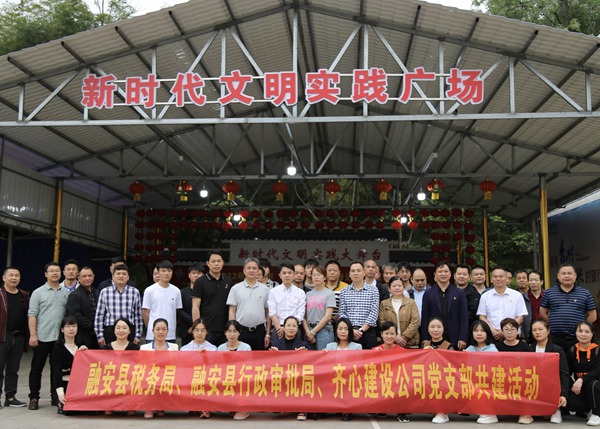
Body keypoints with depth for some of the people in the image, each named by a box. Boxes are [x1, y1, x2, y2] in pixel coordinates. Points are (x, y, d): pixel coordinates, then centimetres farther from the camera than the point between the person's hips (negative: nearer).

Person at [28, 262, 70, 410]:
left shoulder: (66, 293, 9)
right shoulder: (38, 292, 0)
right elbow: (32, 315, -5)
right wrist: (33, 335, -12)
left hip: (60, 337, 3)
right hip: (42, 337, -2)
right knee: (37, 368, 4)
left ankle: (56, 397, 17)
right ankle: (34, 398, 13)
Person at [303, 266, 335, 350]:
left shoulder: (329, 294, 1)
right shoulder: (308, 295, 12)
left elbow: (328, 316, -6)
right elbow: (304, 316, 8)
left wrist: (313, 331, -6)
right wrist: (308, 332, -5)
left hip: (324, 330, -3)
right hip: (309, 331, 3)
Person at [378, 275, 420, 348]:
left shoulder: (411, 303, 8)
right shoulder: (383, 304, 10)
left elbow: (415, 321, -2)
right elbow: (382, 323, 2)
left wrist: (404, 337, -11)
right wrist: (394, 337, -10)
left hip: (410, 343, 0)